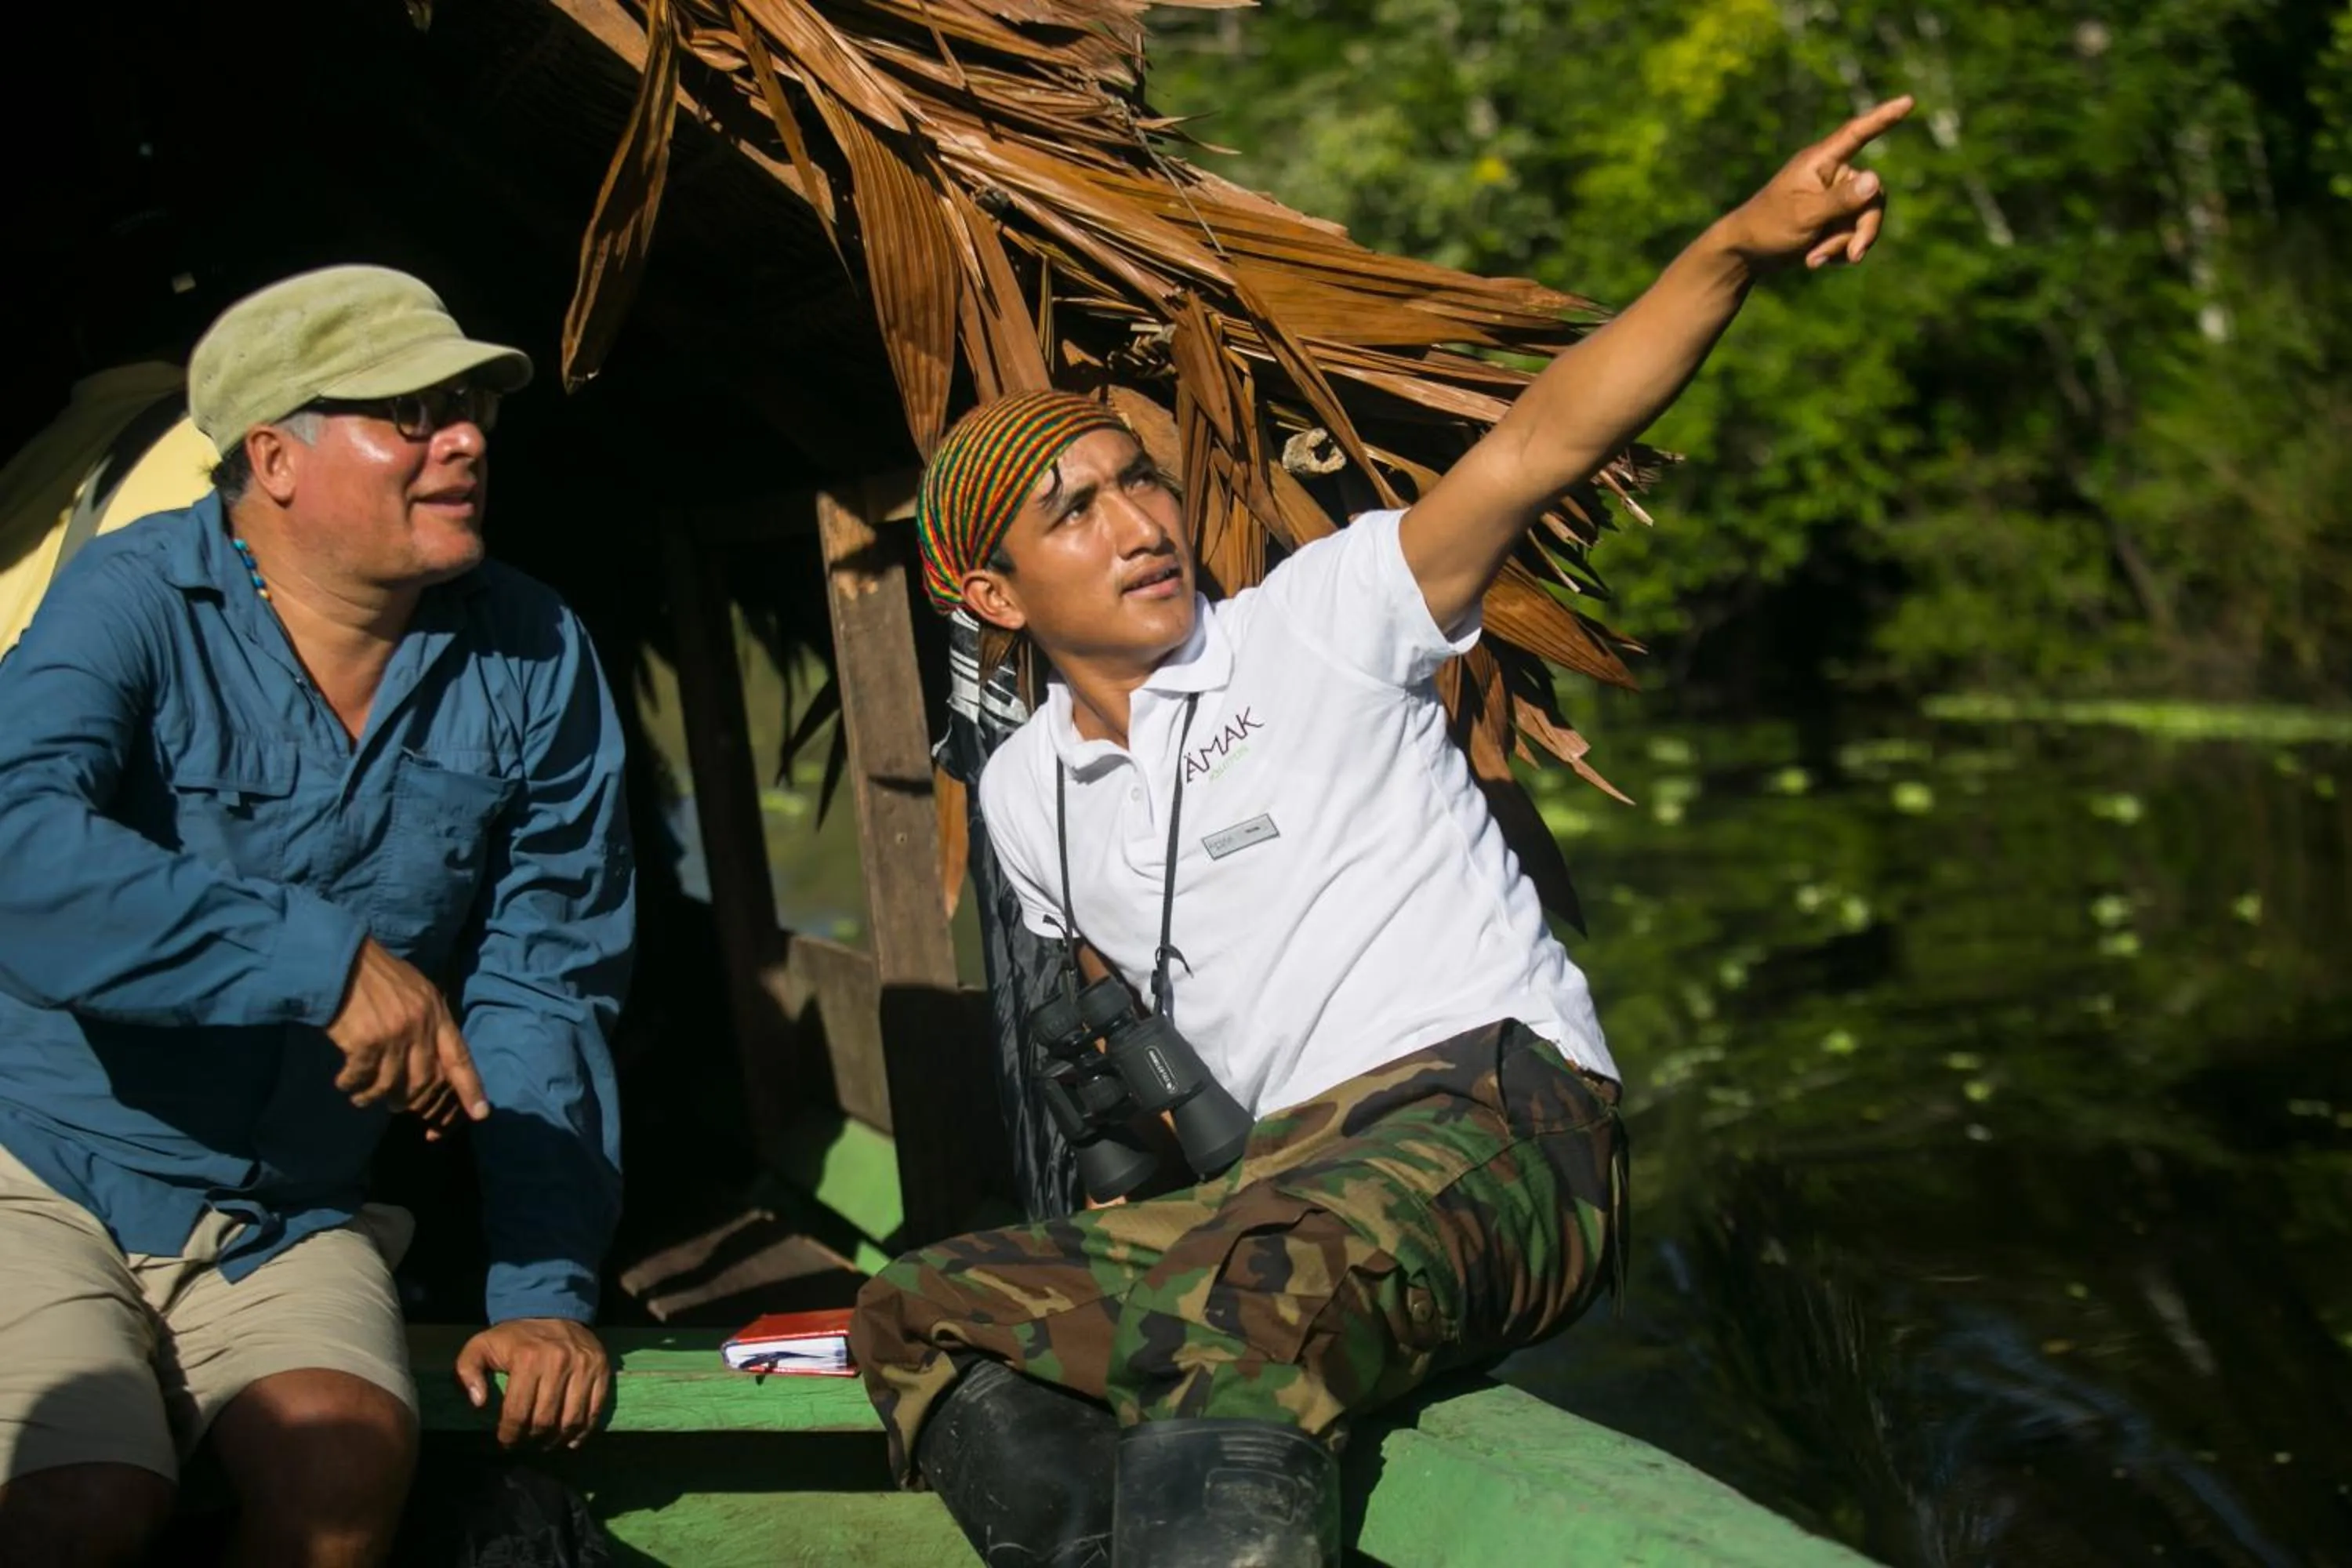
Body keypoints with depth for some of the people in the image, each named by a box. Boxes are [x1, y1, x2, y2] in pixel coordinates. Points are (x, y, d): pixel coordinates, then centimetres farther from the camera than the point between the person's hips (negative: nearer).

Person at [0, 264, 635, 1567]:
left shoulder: (532, 665, -1)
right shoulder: (133, 601, -13)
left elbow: (543, 988, 2)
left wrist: (545, 1289, -2)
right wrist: (324, 960, -41)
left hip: (290, 1220, 3)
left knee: (348, 1459, -24)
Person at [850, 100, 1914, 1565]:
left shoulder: (1316, 621, 2)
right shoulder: (1025, 797, 17)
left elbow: (1544, 441, -13)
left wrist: (1736, 245, -25)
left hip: (1500, 1113, -6)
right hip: (1281, 1171, 7)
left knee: (1250, 1300, -39)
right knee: (921, 1312, -13)